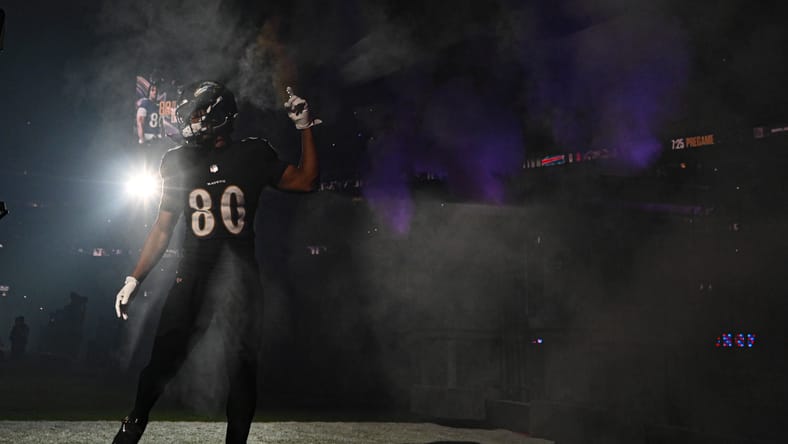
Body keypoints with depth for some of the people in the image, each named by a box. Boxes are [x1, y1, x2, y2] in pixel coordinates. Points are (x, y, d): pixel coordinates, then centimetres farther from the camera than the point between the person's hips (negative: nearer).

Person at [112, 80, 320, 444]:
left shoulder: (252, 156, 4)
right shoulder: (179, 162, 8)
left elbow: (305, 180, 1)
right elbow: (163, 228, 11)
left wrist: (304, 128, -3)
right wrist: (134, 279, 6)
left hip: (241, 276, -1)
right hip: (194, 275, 1)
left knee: (242, 365, 3)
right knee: (163, 356, -4)